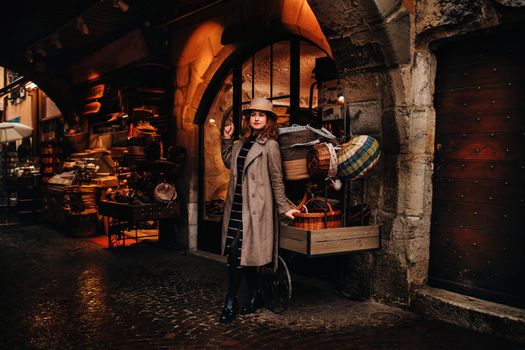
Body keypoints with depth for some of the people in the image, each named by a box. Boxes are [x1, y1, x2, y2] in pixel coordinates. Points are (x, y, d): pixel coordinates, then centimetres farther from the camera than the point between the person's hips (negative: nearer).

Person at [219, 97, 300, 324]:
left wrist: (284, 208, -3)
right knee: (242, 253, 11)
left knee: (239, 253, -7)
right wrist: (226, 139, 19)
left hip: (254, 207, -7)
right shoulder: (242, 143, 14)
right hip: (237, 205, 7)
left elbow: (277, 179, -5)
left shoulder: (270, 145, -6)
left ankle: (231, 303, 4)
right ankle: (255, 295, 28)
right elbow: (228, 163, 27)